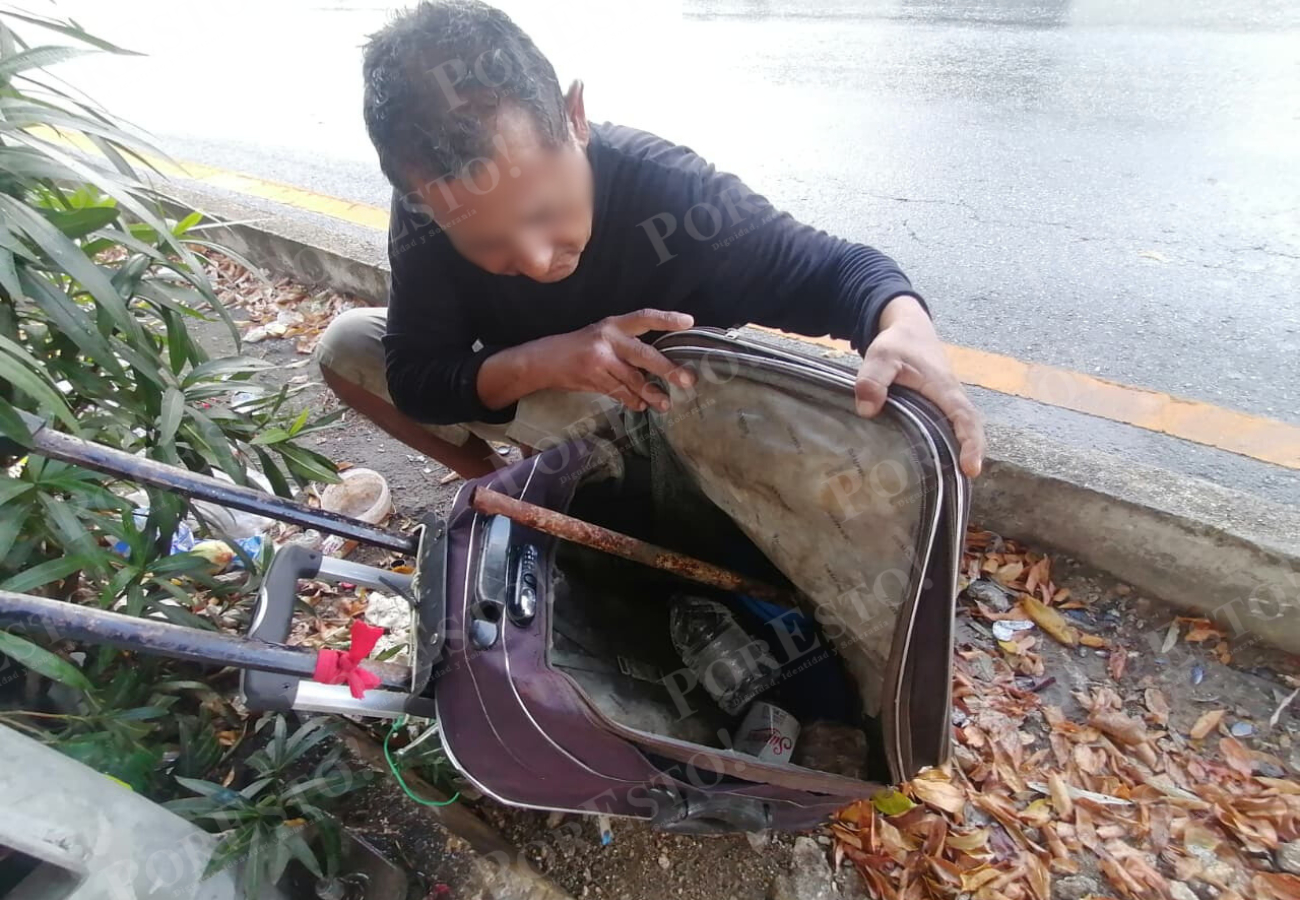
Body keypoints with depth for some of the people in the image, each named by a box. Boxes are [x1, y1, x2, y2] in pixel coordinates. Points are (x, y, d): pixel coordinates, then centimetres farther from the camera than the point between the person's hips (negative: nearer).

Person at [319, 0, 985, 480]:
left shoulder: (666, 192, -35)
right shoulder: (433, 208, -26)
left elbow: (835, 270, -28)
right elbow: (414, 380, -23)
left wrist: (907, 326, -51)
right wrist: (539, 362, -42)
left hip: (661, 416, -3)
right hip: (506, 385, 4)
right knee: (348, 346, -7)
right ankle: (495, 483, 10)